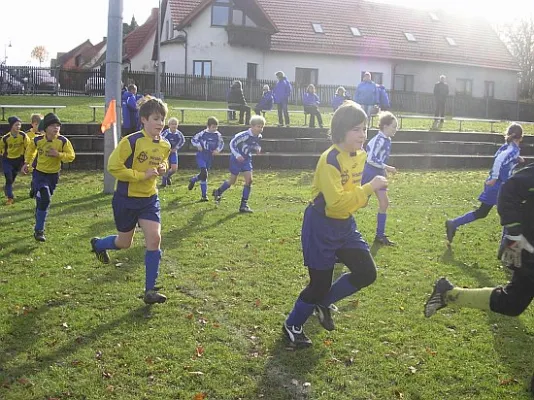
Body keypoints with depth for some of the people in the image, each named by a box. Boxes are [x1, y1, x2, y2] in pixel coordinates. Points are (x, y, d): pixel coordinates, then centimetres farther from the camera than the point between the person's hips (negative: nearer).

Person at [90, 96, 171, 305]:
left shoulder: (165, 146, 1)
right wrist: (142, 175, -23)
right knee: (125, 242, 11)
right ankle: (98, 244, 48)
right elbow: (113, 166, -19)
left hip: (149, 199, 4)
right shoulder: (131, 142, -19)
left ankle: (150, 291, -4)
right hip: (126, 199, -4)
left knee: (154, 238, -11)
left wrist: (161, 170, -4)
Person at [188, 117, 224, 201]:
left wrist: (217, 150, -7)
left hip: (210, 157, 5)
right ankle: (204, 195, -6)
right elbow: (193, 139, -1)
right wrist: (198, 145, -17)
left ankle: (193, 180, 47)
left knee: (203, 175, 14)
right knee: (204, 173, -17)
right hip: (201, 156, -5)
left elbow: (221, 143, 11)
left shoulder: (218, 135, -3)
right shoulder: (203, 133, -11)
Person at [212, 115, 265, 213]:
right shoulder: (244, 135, -26)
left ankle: (244, 204, -1)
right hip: (237, 159, -5)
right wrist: (237, 155, -29)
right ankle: (218, 192, 34)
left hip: (247, 159, 6)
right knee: (232, 181, 5)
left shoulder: (258, 137, -5)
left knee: (249, 180, -8)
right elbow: (232, 143, -20)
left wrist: (257, 149, -7)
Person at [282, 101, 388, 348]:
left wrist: (366, 193, 3)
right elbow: (336, 202, -32)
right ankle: (292, 326, 27)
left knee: (367, 273, 1)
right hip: (321, 227, -8)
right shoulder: (330, 160, -24)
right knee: (320, 284, 1)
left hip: (345, 225, 8)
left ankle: (323, 302, 24)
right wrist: (369, 189, -32)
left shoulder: (360, 155, 2)